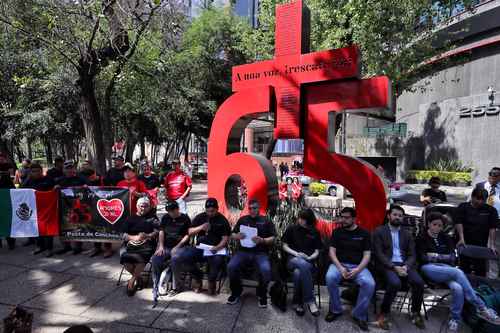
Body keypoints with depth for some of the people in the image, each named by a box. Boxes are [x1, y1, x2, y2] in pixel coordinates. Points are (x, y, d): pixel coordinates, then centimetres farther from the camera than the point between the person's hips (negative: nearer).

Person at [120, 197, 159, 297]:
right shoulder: (130, 218, 18)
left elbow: (157, 232, 9)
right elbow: (124, 235, 8)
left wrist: (147, 236, -10)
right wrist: (135, 237, -11)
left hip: (146, 244, -1)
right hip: (131, 244, 2)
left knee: (141, 256, -33)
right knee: (124, 256, -28)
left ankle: (133, 279, -12)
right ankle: (138, 278, -4)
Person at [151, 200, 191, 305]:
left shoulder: (185, 218, 2)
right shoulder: (165, 217, 15)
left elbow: (187, 235, -3)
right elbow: (161, 232, 10)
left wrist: (177, 246, -12)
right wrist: (161, 246, -3)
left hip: (179, 246, -4)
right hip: (165, 246, 4)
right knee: (155, 260, -23)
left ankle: (176, 287, -13)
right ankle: (156, 286, -7)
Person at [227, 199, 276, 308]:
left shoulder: (266, 221, 13)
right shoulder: (243, 219, 18)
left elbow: (272, 239, 6)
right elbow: (232, 235, 16)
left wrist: (262, 240, -14)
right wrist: (237, 236, -8)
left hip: (260, 253, -2)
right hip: (243, 251, 2)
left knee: (266, 270, -31)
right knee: (231, 267, -26)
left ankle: (262, 294, 0)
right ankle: (236, 292, 2)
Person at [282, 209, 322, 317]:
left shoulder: (314, 233, 12)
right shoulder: (291, 229, 9)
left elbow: (317, 251, 10)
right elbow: (285, 246, 7)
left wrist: (309, 257, -12)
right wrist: (296, 253, -9)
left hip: (308, 262, 1)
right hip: (293, 259, -1)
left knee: (298, 273, -37)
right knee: (303, 265, -39)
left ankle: (298, 303, -20)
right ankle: (310, 301, -30)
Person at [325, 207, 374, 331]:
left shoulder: (364, 233, 5)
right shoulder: (337, 232, 6)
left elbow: (367, 255, 0)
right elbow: (332, 252, 1)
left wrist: (357, 270, -16)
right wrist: (340, 268, -16)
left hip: (358, 266, 0)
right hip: (339, 264, 0)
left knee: (370, 284, -30)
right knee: (330, 278, -32)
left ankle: (359, 315, -7)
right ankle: (336, 310, -7)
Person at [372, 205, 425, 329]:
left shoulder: (407, 234, 17)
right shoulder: (379, 231, 3)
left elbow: (412, 255, 10)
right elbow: (379, 254, -6)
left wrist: (406, 266, -11)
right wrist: (394, 267, -18)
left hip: (404, 265, 4)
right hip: (387, 265, -4)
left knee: (419, 282, -24)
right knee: (395, 283, -33)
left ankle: (415, 313, 1)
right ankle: (384, 313, -10)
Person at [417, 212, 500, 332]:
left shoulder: (446, 238, 18)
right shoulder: (422, 238, 5)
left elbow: (452, 257, 10)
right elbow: (423, 258, -4)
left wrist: (435, 256, -1)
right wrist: (443, 256, -2)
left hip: (446, 268, 4)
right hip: (429, 268, -4)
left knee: (457, 288, -31)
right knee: (458, 272, -32)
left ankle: (455, 319, -16)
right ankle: (481, 308, -24)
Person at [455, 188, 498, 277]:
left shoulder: (491, 210, 4)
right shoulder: (463, 207, 0)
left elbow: (492, 228, -1)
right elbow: (458, 223, -9)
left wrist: (492, 244, -10)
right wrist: (461, 239, -19)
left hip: (482, 246, 2)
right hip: (466, 244, -2)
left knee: (481, 271, 8)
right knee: (464, 270, 7)